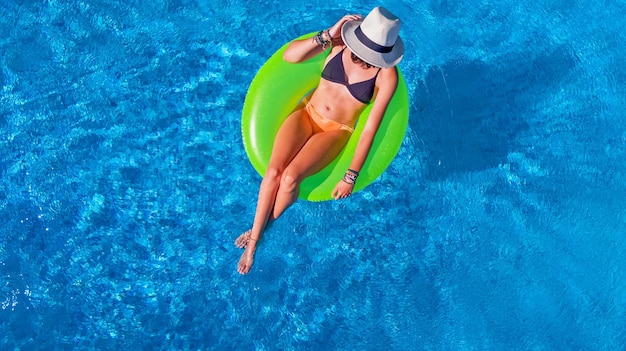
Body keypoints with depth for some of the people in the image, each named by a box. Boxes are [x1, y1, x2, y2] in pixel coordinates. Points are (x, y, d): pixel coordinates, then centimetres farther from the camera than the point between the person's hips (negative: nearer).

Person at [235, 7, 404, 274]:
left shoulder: (387, 75, -18)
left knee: (290, 177, -25)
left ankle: (268, 225, 5)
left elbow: (371, 128, -16)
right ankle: (253, 239, -1)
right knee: (273, 171, -19)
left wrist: (351, 175, -15)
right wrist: (328, 35, -28)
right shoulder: (341, 40, -11)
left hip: (335, 131, -2)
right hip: (307, 114, 2)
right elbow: (289, 55, -15)